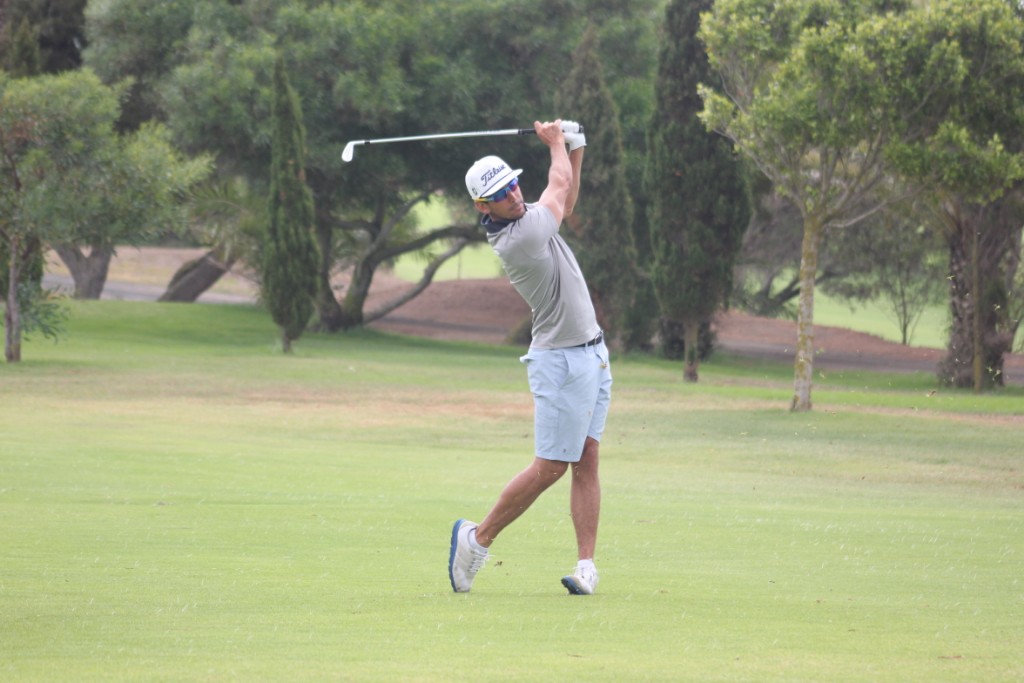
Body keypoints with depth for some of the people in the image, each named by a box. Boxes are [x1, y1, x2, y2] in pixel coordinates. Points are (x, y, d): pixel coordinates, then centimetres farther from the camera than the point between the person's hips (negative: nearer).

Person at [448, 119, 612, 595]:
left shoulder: (526, 219, 5)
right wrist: (556, 144, 10)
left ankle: (586, 564, 0)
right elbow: (559, 187, -7)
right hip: (561, 362, -9)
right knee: (550, 467, -6)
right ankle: (478, 538, 8)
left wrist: (574, 150, 14)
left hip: (592, 355, 9)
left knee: (586, 461, 3)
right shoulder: (519, 240, -23)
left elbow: (563, 203, 26)